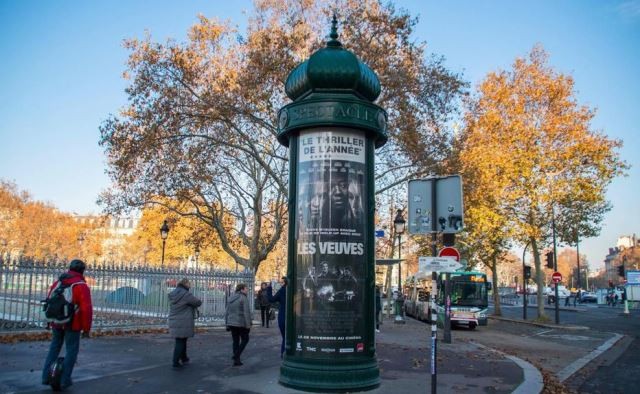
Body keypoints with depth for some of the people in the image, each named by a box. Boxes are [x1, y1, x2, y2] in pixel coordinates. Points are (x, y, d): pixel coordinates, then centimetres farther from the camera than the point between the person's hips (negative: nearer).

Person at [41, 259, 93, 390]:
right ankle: (64, 380, 7)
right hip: (72, 325, -6)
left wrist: (49, 320, 23)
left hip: (56, 323, 6)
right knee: (71, 350, 6)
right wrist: (86, 328, -9)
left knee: (54, 347, 20)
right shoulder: (82, 286, -13)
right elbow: (86, 309, -18)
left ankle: (46, 376, 20)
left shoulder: (57, 282, 7)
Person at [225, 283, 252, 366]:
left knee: (235, 341, 13)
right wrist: (248, 325, -13)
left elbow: (227, 313, 12)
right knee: (245, 339, 11)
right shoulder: (244, 298, -12)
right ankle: (236, 356, 0)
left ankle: (236, 360, 14)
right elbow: (246, 313, -17)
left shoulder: (231, 298, 10)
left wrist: (227, 325, 17)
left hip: (231, 323, 6)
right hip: (241, 323, -6)